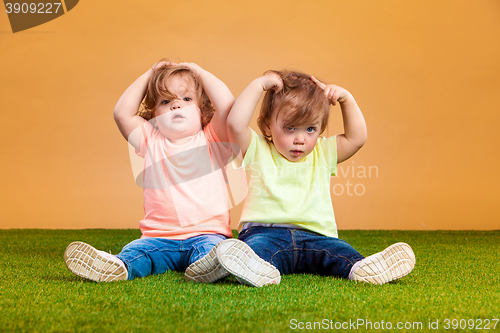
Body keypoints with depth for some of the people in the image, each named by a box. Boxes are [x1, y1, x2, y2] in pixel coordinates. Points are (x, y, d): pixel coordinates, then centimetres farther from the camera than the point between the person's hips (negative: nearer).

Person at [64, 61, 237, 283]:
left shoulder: (210, 140, 9)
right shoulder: (151, 142, 16)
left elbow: (226, 105, -8)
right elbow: (122, 113, 5)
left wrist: (199, 72, 7)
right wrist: (148, 76, 14)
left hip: (206, 233, -2)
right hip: (160, 238, 2)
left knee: (211, 247, -34)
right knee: (135, 250, -27)